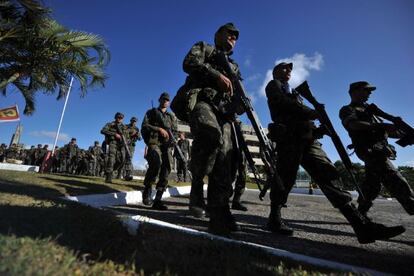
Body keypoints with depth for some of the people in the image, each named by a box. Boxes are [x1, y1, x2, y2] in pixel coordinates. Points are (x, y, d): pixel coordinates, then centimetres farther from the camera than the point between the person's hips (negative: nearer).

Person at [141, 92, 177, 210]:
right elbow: (144, 126, 3)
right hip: (154, 142, -4)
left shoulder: (172, 117, 27)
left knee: (166, 170, -7)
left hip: (167, 145, 4)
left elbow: (175, 131, 21)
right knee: (157, 162, -31)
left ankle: (157, 200, -1)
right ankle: (147, 191, -12)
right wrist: (159, 129, -9)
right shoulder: (151, 112, 18)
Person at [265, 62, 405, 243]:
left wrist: (318, 129, 8)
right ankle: (275, 219, 5)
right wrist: (312, 112, -4)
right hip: (289, 137, -7)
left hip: (307, 138, 7)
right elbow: (284, 103, -7)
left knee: (328, 174, -4)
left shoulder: (293, 93, 37)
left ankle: (362, 225, -6)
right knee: (286, 179, -10)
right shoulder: (273, 85, 15)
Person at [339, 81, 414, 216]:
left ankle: (360, 215, 19)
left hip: (378, 149, 9)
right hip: (371, 149, -9)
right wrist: (380, 126, -33)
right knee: (397, 183, -16)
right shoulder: (348, 109, 0)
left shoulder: (368, 109, 28)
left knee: (372, 185, 11)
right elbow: (353, 124, -23)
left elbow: (385, 131, 25)